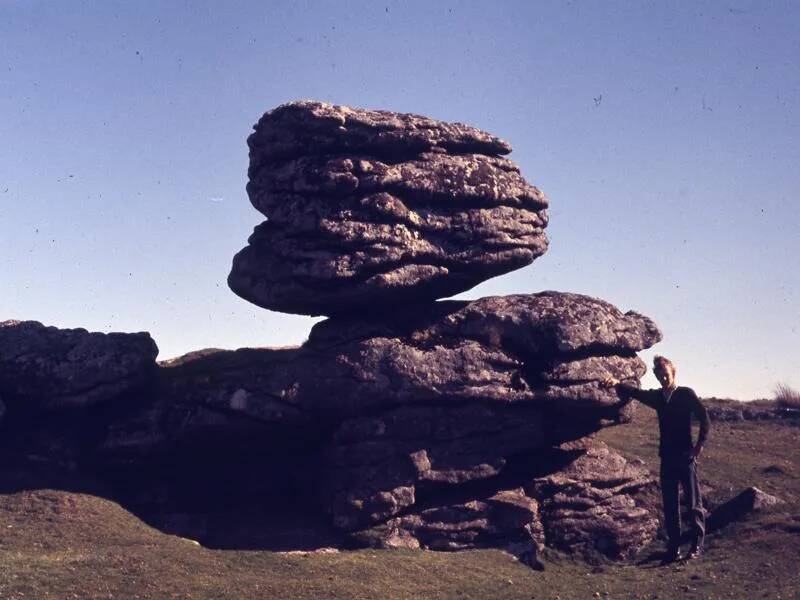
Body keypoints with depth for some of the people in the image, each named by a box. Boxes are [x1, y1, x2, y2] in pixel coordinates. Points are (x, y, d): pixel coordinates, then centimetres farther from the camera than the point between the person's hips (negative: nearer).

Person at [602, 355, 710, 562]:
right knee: (669, 504, 5)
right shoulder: (657, 397, 11)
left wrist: (700, 444, -10)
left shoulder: (686, 394, -2)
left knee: (694, 502, -3)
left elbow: (704, 418, -4)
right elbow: (634, 392, 0)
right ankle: (674, 547, 10)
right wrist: (617, 383, -19)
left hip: (686, 456, -5)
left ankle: (697, 545, 3)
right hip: (667, 457, 5)